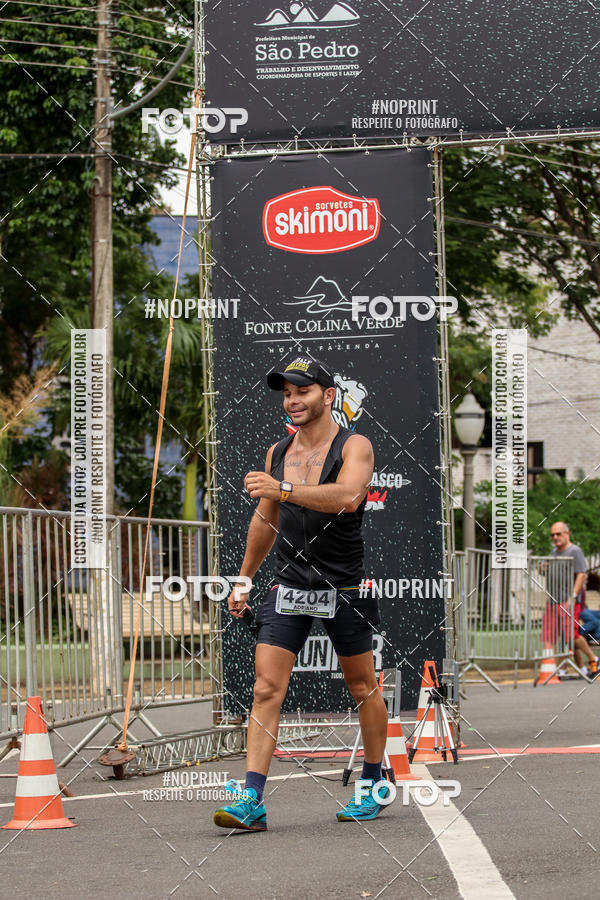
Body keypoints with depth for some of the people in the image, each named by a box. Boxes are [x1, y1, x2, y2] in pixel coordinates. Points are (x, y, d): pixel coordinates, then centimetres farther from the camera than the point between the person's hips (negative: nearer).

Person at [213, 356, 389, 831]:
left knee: (363, 688, 10)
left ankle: (374, 785, 29)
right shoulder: (278, 452, 9)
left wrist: (283, 489, -39)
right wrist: (244, 579, 25)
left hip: (344, 590, -4)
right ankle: (251, 801, -14)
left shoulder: (354, 446, -8)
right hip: (288, 587, 4)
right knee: (266, 690, -9)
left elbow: (347, 496, -29)